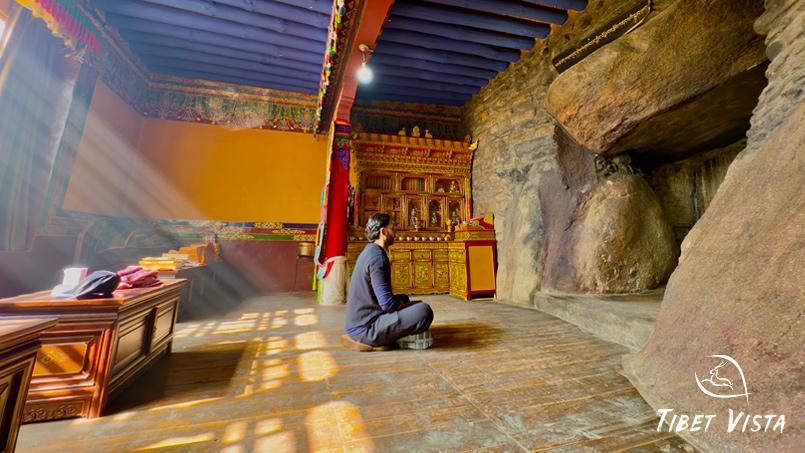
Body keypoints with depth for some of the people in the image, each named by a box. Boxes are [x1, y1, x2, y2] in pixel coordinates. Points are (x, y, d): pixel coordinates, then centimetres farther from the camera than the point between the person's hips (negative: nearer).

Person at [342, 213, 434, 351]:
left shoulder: (370, 250, 11)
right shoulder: (377, 256, -19)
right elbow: (388, 304, -22)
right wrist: (412, 304, -3)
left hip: (357, 323, 10)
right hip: (365, 328, -10)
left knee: (403, 298, 27)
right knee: (424, 311, -21)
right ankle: (369, 340, -8)